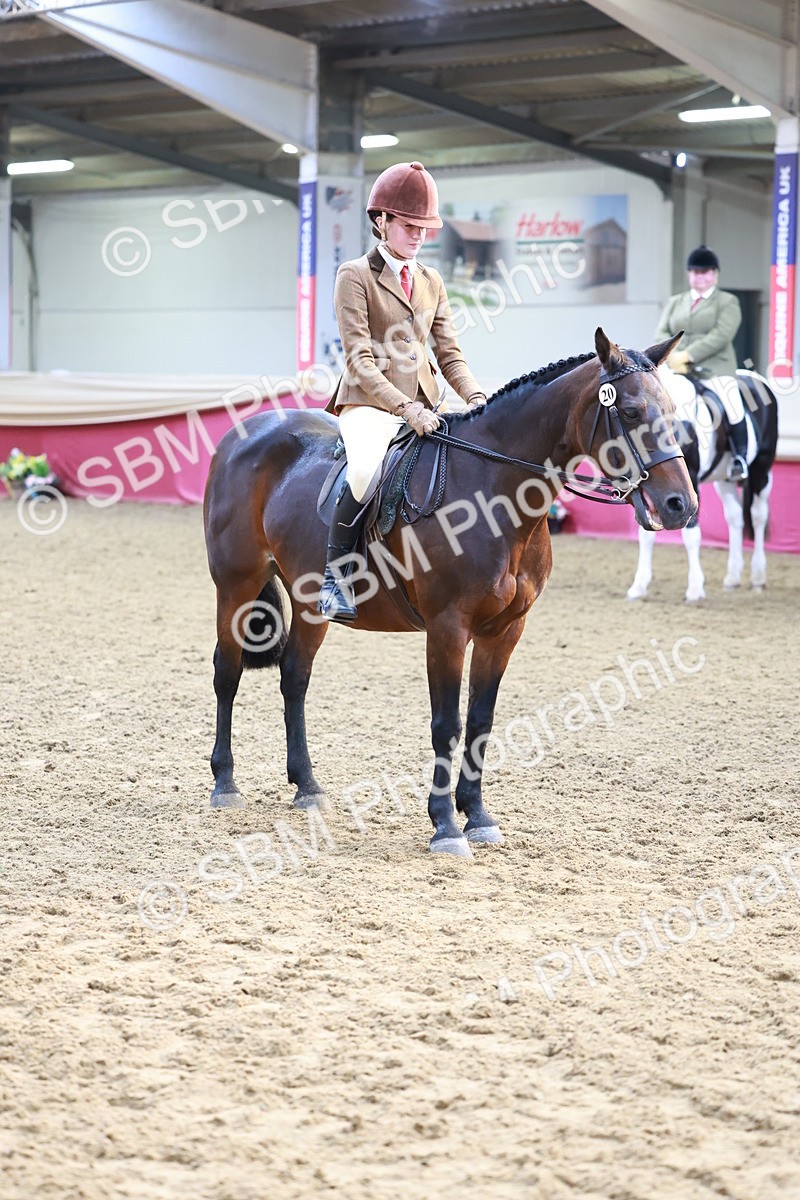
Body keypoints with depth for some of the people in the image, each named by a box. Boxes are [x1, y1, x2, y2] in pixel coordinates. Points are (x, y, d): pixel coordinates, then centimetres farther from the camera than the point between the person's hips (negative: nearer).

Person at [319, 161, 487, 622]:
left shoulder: (432, 282, 17)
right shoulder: (355, 277, -2)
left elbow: (449, 353, 14)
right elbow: (360, 362, -10)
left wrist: (476, 398, -6)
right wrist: (405, 408, -22)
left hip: (423, 407, 6)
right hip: (369, 405, -6)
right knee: (367, 469, -36)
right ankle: (335, 573, -20)